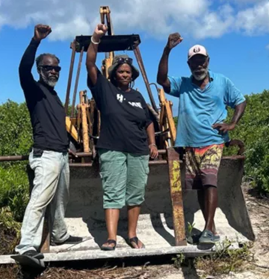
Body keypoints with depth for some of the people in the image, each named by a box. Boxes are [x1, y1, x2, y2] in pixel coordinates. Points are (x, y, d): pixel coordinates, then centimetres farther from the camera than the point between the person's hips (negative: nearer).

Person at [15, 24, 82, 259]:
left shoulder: (54, 95, 20)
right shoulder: (34, 90, -3)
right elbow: (23, 68, -24)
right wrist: (36, 41, -36)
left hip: (62, 154, 9)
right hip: (47, 155, -8)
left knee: (60, 199, 15)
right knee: (40, 200, -13)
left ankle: (60, 235, 28)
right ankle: (27, 245, -11)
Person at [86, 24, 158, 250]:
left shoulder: (137, 96, 16)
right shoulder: (105, 89, 4)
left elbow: (148, 122, 22)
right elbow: (90, 65, -8)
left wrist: (152, 143, 10)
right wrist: (95, 39, -20)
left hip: (138, 152, 4)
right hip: (112, 151, -4)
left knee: (136, 195, 7)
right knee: (113, 194, -5)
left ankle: (132, 235, 17)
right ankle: (111, 238, -4)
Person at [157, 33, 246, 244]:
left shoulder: (222, 82, 7)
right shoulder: (182, 85, 8)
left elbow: (241, 102, 11)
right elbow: (161, 79, -8)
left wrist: (232, 124, -6)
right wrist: (167, 51, -17)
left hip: (213, 142, -3)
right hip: (190, 145, 3)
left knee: (209, 181, -19)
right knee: (199, 186, 6)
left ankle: (209, 229, -19)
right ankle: (210, 228, 17)